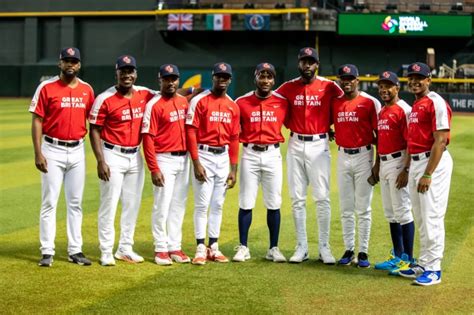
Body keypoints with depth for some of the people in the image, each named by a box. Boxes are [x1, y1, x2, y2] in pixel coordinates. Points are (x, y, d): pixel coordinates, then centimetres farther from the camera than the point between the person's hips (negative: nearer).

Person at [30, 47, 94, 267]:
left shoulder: (87, 90, 6)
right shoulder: (47, 88, -5)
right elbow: (37, 121, -6)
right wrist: (38, 153, -14)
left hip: (77, 151, 4)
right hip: (53, 151, -4)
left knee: (75, 203, 8)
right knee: (49, 202, -1)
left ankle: (75, 250, 14)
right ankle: (47, 252, 4)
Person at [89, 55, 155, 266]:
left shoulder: (144, 94, 3)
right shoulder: (105, 99, -12)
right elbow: (94, 131, -10)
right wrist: (100, 162, -17)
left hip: (135, 156, 6)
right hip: (113, 156, -6)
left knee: (132, 204, 12)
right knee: (109, 204, -3)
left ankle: (125, 249, 23)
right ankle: (106, 252, 3)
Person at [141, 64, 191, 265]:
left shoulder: (184, 102, 9)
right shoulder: (154, 105, -10)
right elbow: (148, 138, -14)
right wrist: (154, 169, -19)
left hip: (183, 158, 6)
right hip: (164, 160, -6)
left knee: (179, 205, 11)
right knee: (162, 205, -3)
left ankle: (175, 247, 19)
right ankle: (161, 249, 6)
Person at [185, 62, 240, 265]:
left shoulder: (233, 107, 9)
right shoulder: (199, 101, -6)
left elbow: (234, 138, 11)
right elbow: (191, 132, -9)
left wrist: (234, 169, 8)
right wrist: (196, 163, -15)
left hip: (223, 157, 5)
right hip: (204, 155, -5)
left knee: (218, 204, 9)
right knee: (202, 204, -3)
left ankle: (214, 247, 16)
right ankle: (201, 249, 2)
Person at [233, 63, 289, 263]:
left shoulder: (282, 103, 3)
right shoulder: (242, 102, 0)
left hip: (272, 154, 1)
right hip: (250, 154, -1)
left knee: (273, 204, 4)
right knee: (246, 203, 2)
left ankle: (273, 248, 12)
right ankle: (243, 248, 11)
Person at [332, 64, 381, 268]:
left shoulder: (370, 102, -5)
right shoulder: (335, 103, 7)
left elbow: (379, 133, -4)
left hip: (364, 156, -4)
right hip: (343, 157, 4)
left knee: (363, 208, 1)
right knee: (346, 208, 8)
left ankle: (363, 252, 7)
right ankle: (349, 250, 16)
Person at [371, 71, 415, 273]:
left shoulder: (404, 110, -12)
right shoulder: (382, 111, 16)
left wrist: (406, 170, -21)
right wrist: (377, 164, 19)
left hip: (398, 163, -9)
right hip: (384, 164, 9)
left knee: (402, 211, -6)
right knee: (390, 213, 13)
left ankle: (408, 259, -1)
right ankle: (397, 256, 22)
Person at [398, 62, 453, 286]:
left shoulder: (436, 103, -11)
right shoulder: (414, 106, 17)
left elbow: (440, 141, -18)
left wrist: (428, 174, -22)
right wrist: (406, 170, 20)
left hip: (434, 163, -10)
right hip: (416, 162, 10)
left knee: (432, 216, -9)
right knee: (420, 218, 13)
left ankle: (433, 269, -5)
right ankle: (423, 265, 21)